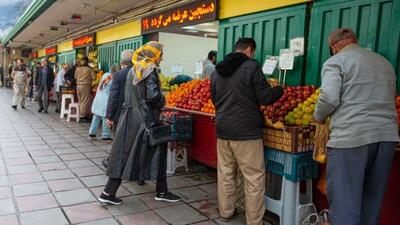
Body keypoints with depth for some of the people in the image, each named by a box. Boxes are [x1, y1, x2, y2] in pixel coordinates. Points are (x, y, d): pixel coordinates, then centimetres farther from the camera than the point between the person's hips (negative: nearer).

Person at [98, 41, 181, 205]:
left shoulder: (133, 70, 14)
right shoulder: (150, 69, -11)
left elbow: (129, 94, 15)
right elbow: (153, 95, -20)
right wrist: (162, 101, 0)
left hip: (129, 116, 8)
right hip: (145, 119, -8)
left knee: (124, 154, 11)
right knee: (157, 153, 7)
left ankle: (108, 193, 13)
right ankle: (161, 192, 20)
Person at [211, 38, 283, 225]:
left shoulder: (217, 70, 12)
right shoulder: (252, 67, -8)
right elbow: (265, 98, -10)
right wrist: (280, 90, 9)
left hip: (223, 130, 7)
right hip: (246, 131, -6)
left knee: (225, 174, 15)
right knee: (254, 178, 3)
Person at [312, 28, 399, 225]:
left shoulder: (336, 61, 1)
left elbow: (329, 98, -13)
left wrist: (318, 117, 4)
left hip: (351, 136, -6)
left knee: (344, 201, -1)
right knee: (372, 200, 16)